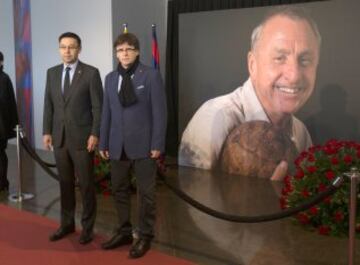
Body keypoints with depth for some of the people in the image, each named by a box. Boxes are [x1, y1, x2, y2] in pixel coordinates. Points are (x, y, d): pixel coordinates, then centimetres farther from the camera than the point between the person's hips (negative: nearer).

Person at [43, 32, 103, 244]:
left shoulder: (91, 73, -5)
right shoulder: (52, 73, 10)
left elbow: (98, 107, -7)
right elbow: (49, 105, 11)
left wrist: (95, 134, -13)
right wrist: (47, 131, 5)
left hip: (82, 137, -4)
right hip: (59, 137, 4)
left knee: (86, 184, 4)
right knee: (65, 183, 12)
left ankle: (87, 227, 17)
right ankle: (67, 223, 25)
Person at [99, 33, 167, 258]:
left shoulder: (151, 75, -5)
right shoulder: (111, 78, 10)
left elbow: (160, 112, -8)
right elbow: (107, 112, 11)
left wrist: (157, 144, -12)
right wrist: (104, 143, 9)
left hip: (143, 145, -5)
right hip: (118, 146, 5)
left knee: (146, 193, 5)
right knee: (119, 190, 12)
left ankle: (145, 236, 20)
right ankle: (124, 232, 28)